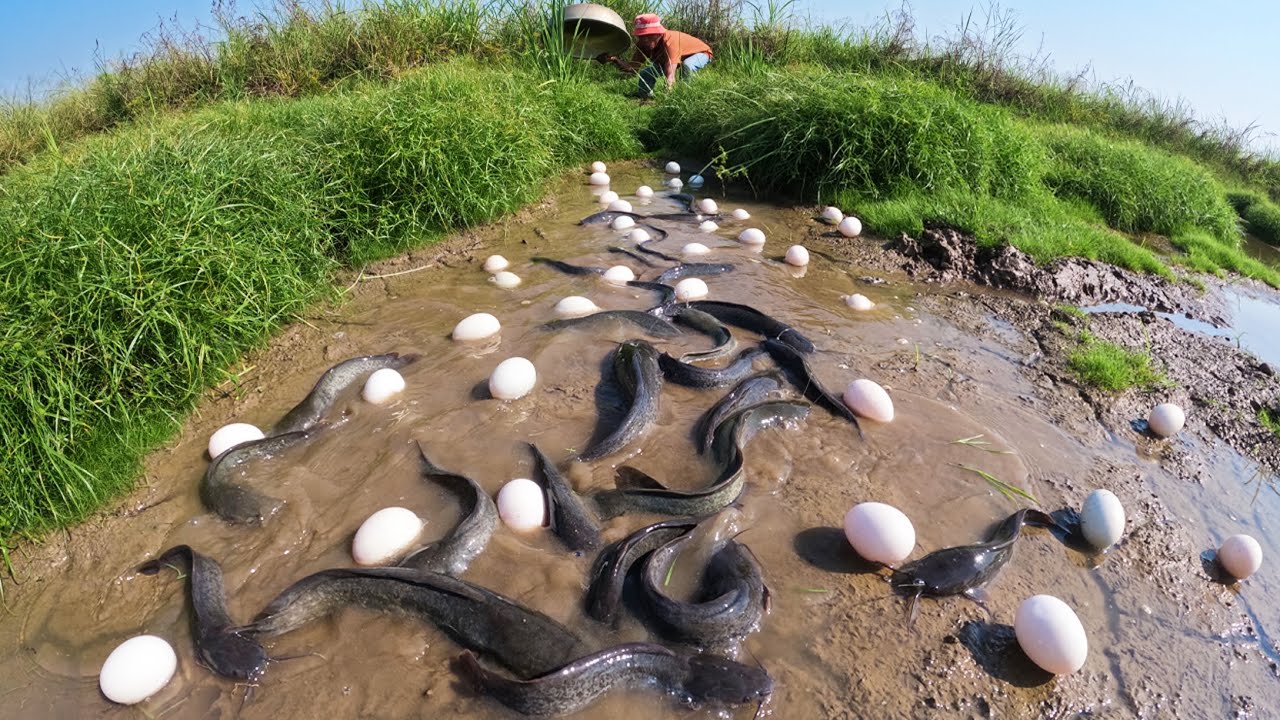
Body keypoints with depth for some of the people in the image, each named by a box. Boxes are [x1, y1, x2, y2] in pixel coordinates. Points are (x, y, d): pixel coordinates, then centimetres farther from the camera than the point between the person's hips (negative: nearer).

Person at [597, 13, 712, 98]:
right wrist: (616, 60, -41)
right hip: (676, 56, 7)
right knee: (645, 74, -6)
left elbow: (670, 75, -54)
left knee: (687, 65, -40)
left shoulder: (669, 41, -44)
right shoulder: (643, 43, -21)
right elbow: (633, 68, -25)